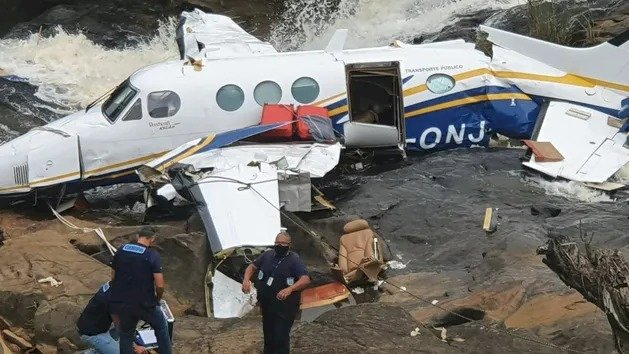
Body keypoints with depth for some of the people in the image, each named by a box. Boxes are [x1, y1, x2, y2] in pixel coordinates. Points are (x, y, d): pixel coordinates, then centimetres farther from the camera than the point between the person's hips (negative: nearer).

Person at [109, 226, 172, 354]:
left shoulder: (121, 251, 3)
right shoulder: (153, 256, -11)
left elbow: (113, 278, 9)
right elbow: (159, 285, -16)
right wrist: (158, 300, 4)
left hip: (122, 303, 4)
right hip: (145, 304, -4)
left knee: (126, 335, 19)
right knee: (161, 327, 22)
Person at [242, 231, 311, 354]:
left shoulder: (294, 260, -14)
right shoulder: (268, 255, 2)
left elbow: (306, 279, -25)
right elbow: (252, 267, 14)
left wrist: (289, 289, -42)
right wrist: (246, 280, -8)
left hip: (285, 306, -6)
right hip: (266, 305, 6)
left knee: (281, 338, -10)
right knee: (268, 334, 22)